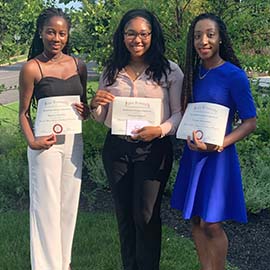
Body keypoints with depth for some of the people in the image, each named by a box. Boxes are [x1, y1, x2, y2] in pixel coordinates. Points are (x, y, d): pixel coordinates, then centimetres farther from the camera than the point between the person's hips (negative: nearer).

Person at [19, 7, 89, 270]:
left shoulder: (78, 66, 6)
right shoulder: (32, 68, -7)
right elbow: (24, 112, -3)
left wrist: (85, 110, -6)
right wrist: (31, 141, -19)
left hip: (74, 141, 5)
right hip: (47, 142, -5)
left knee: (69, 204, 12)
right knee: (47, 207, 1)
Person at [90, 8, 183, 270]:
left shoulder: (169, 71, -3)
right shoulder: (111, 71, 7)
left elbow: (180, 113, -3)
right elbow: (101, 118, 13)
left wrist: (160, 130, -22)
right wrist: (95, 105, -9)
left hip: (153, 150, -4)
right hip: (116, 149, 4)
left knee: (146, 216, 0)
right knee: (124, 214, 13)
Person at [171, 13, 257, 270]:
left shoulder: (234, 75, -12)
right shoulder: (193, 73, 6)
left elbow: (250, 122, -10)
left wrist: (217, 145, -21)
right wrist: (192, 140, -3)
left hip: (218, 156, -6)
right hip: (192, 154, 6)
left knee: (211, 224, -1)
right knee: (196, 220, 11)